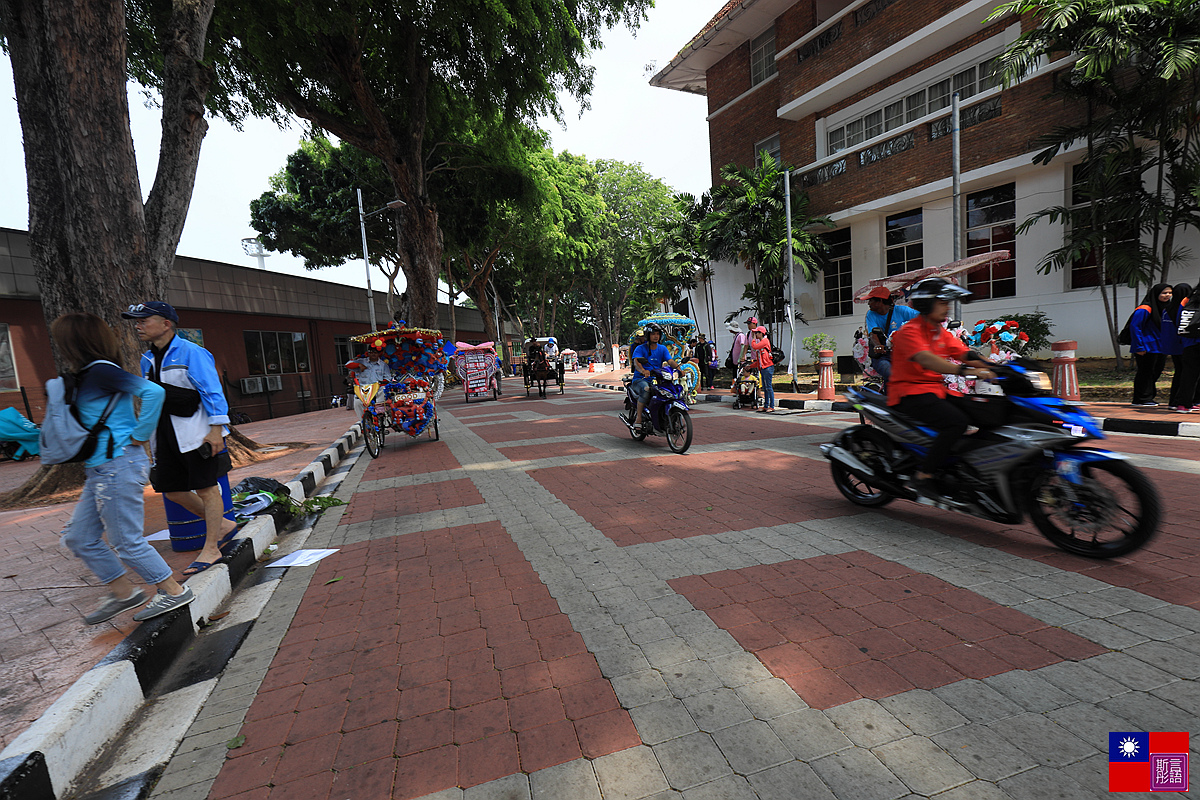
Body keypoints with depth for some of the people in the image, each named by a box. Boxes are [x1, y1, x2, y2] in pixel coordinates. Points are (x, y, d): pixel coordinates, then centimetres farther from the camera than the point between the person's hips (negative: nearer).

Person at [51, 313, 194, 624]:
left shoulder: (101, 371, -15)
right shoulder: (87, 375, 15)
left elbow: (153, 391, -30)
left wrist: (139, 436, -22)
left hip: (118, 466, -10)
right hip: (99, 470, 10)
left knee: (126, 540, -2)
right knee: (78, 538, 16)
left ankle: (174, 592, 10)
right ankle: (124, 593, 26)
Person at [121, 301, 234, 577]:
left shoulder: (191, 353, -10)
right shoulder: (147, 360, 15)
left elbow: (212, 392, -14)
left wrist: (216, 429, -19)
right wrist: (150, 437, 21)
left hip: (196, 434, -9)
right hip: (166, 436, 9)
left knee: (206, 489, -1)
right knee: (171, 490, 10)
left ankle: (211, 549, 7)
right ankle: (222, 525, 26)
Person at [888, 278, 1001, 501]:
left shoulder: (943, 334, 18)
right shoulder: (910, 331, -10)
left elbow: (966, 355, 8)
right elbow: (926, 359, -27)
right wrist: (966, 370, -38)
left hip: (938, 390, 8)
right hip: (910, 393, -8)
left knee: (993, 414, -8)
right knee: (956, 421, -31)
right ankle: (924, 478, -24)